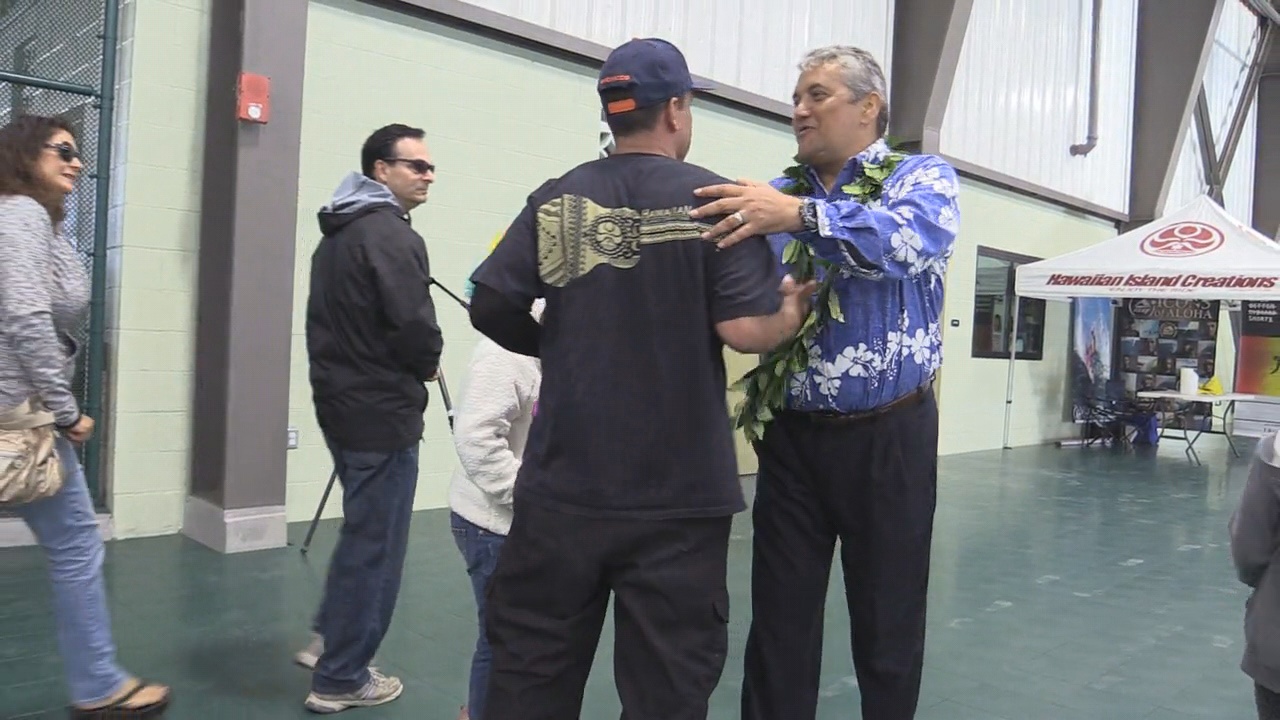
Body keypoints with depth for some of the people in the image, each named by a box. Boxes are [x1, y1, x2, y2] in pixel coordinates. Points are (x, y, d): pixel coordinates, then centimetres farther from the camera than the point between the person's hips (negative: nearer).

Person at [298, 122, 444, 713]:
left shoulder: (336, 232, 15)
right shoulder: (391, 233, -16)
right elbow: (414, 325, -24)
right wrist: (429, 363, -4)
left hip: (341, 400, 10)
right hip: (382, 411, -10)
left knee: (361, 531, 24)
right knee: (375, 543, 2)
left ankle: (329, 638, 34)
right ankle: (341, 679, 14)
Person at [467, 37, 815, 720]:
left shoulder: (556, 200, 3)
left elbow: (488, 305, -1)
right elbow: (746, 329, -14)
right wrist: (796, 306, 7)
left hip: (564, 485, 3)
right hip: (678, 492, -2)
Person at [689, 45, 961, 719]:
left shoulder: (920, 176, -1)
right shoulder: (775, 195, 10)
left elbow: (913, 238, -25)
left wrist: (801, 216, -38)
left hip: (888, 434, -3)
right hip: (792, 434, 3)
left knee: (887, 623, 12)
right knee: (779, 621, 9)